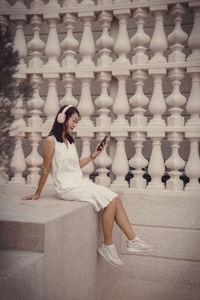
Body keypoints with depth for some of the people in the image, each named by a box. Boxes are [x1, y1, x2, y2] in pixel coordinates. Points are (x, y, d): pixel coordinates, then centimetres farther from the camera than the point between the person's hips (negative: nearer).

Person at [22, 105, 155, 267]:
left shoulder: (71, 140, 15)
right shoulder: (51, 141, -8)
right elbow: (46, 170, -5)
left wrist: (93, 155, 11)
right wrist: (37, 194, -1)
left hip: (80, 182, 8)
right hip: (67, 187, -8)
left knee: (115, 199, -9)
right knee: (110, 202, -18)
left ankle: (133, 241, -6)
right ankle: (107, 246, -6)